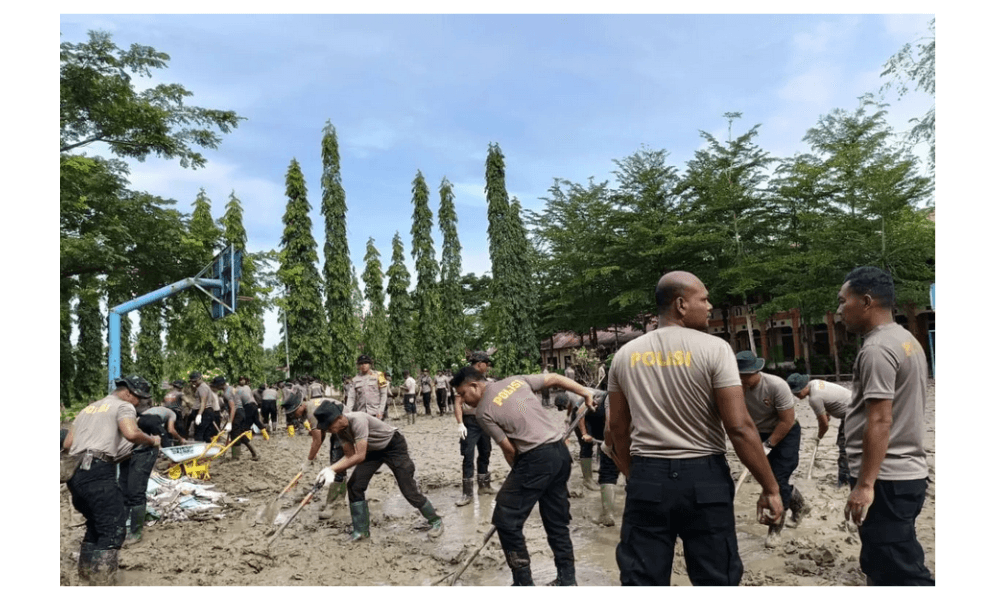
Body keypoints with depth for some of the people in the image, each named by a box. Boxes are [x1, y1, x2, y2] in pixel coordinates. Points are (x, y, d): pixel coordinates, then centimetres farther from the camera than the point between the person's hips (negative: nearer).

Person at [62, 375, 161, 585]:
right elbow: (131, 433, -19)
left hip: (76, 474, 9)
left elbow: (67, 444, 23)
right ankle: (102, 581, -16)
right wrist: (152, 440, -3)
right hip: (99, 473, -9)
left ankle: (86, 572, 37)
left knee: (95, 525, 26)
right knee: (113, 530, -7)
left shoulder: (88, 408, 26)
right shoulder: (123, 406, 2)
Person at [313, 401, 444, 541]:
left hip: (394, 446, -7)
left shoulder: (357, 420, -37)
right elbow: (350, 456, -8)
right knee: (354, 486, -7)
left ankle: (436, 521, 13)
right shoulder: (340, 429, -12)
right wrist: (330, 469, -25)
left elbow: (360, 456, -37)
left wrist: (332, 469, -35)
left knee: (409, 490, -8)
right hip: (373, 450, 8)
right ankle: (361, 530, 7)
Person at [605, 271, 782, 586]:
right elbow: (739, 427, -12)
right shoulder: (713, 349, -9)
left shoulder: (625, 355, 4)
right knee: (715, 578, 12)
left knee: (641, 580, 11)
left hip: (646, 477, 3)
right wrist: (771, 487, -3)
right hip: (704, 478, -3)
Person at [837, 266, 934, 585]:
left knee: (900, 573, -5)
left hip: (886, 479, -10)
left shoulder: (877, 349, -18)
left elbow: (880, 422, -23)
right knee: (885, 565, 18)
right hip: (908, 472, 10)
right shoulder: (906, 340, 14)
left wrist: (865, 484, -22)